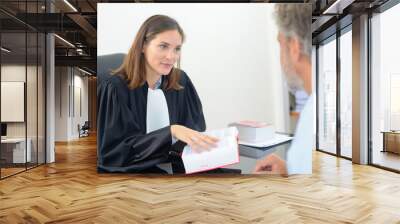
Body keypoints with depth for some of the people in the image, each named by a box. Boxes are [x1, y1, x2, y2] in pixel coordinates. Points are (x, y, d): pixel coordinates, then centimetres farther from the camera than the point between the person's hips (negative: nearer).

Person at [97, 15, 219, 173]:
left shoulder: (181, 81, 2)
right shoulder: (115, 87, -13)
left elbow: (197, 129, 4)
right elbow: (114, 152, -19)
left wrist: (205, 142, -21)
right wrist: (171, 132, -31)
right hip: (128, 170, -4)